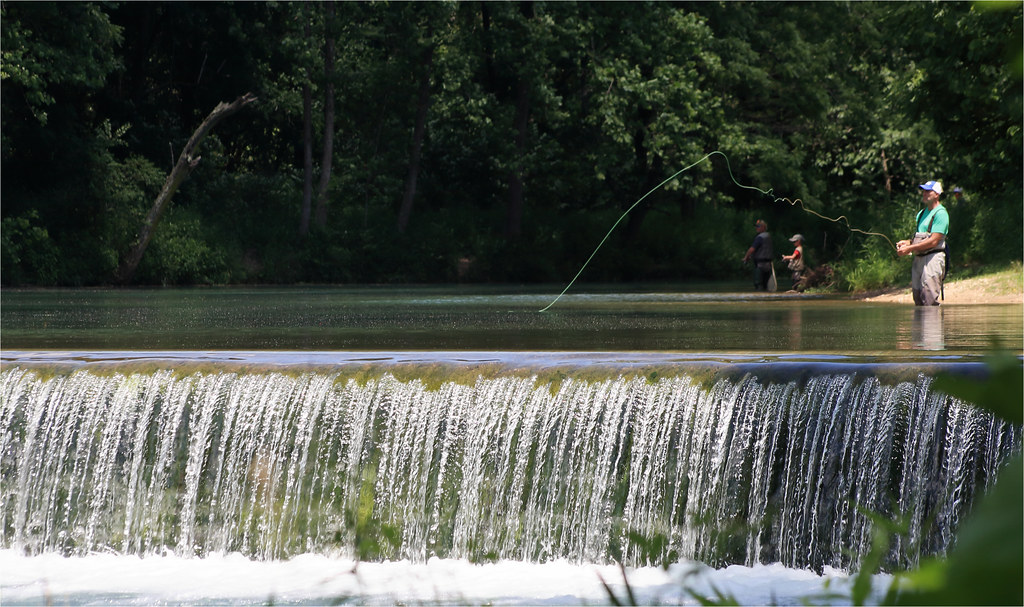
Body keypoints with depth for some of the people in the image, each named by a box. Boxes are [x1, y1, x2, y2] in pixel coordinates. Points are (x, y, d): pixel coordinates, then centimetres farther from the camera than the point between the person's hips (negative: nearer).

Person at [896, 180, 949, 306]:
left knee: (929, 299, -14)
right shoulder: (922, 213, 19)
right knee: (918, 298, 8)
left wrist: (909, 248, -17)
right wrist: (907, 242, 4)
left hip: (933, 257, -9)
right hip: (918, 258, 9)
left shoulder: (940, 213, -9)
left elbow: (933, 241, -16)